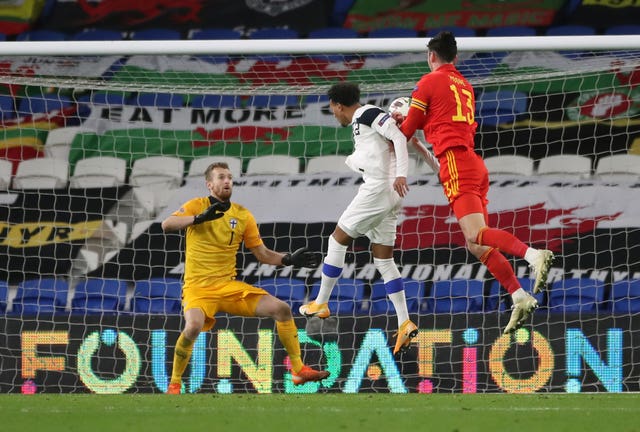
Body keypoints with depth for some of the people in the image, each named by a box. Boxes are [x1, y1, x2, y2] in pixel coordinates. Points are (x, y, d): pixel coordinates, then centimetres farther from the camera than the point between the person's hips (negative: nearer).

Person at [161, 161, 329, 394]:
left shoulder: (242, 215, 9)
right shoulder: (197, 205, -2)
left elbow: (263, 254, 12)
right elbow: (166, 225, -19)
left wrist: (289, 259, -5)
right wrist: (200, 218, -32)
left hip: (229, 286, 5)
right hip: (198, 287, -5)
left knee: (281, 308, -7)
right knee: (193, 326, -34)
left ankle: (299, 370, 4)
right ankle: (174, 384, -14)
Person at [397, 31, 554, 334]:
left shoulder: (429, 82, 3)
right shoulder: (465, 86, 24)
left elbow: (407, 130, 8)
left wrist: (397, 127, 30)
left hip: (455, 161, -8)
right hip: (476, 165, 8)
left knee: (475, 235, -22)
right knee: (476, 244, 7)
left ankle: (533, 254, -44)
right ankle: (520, 298, -4)